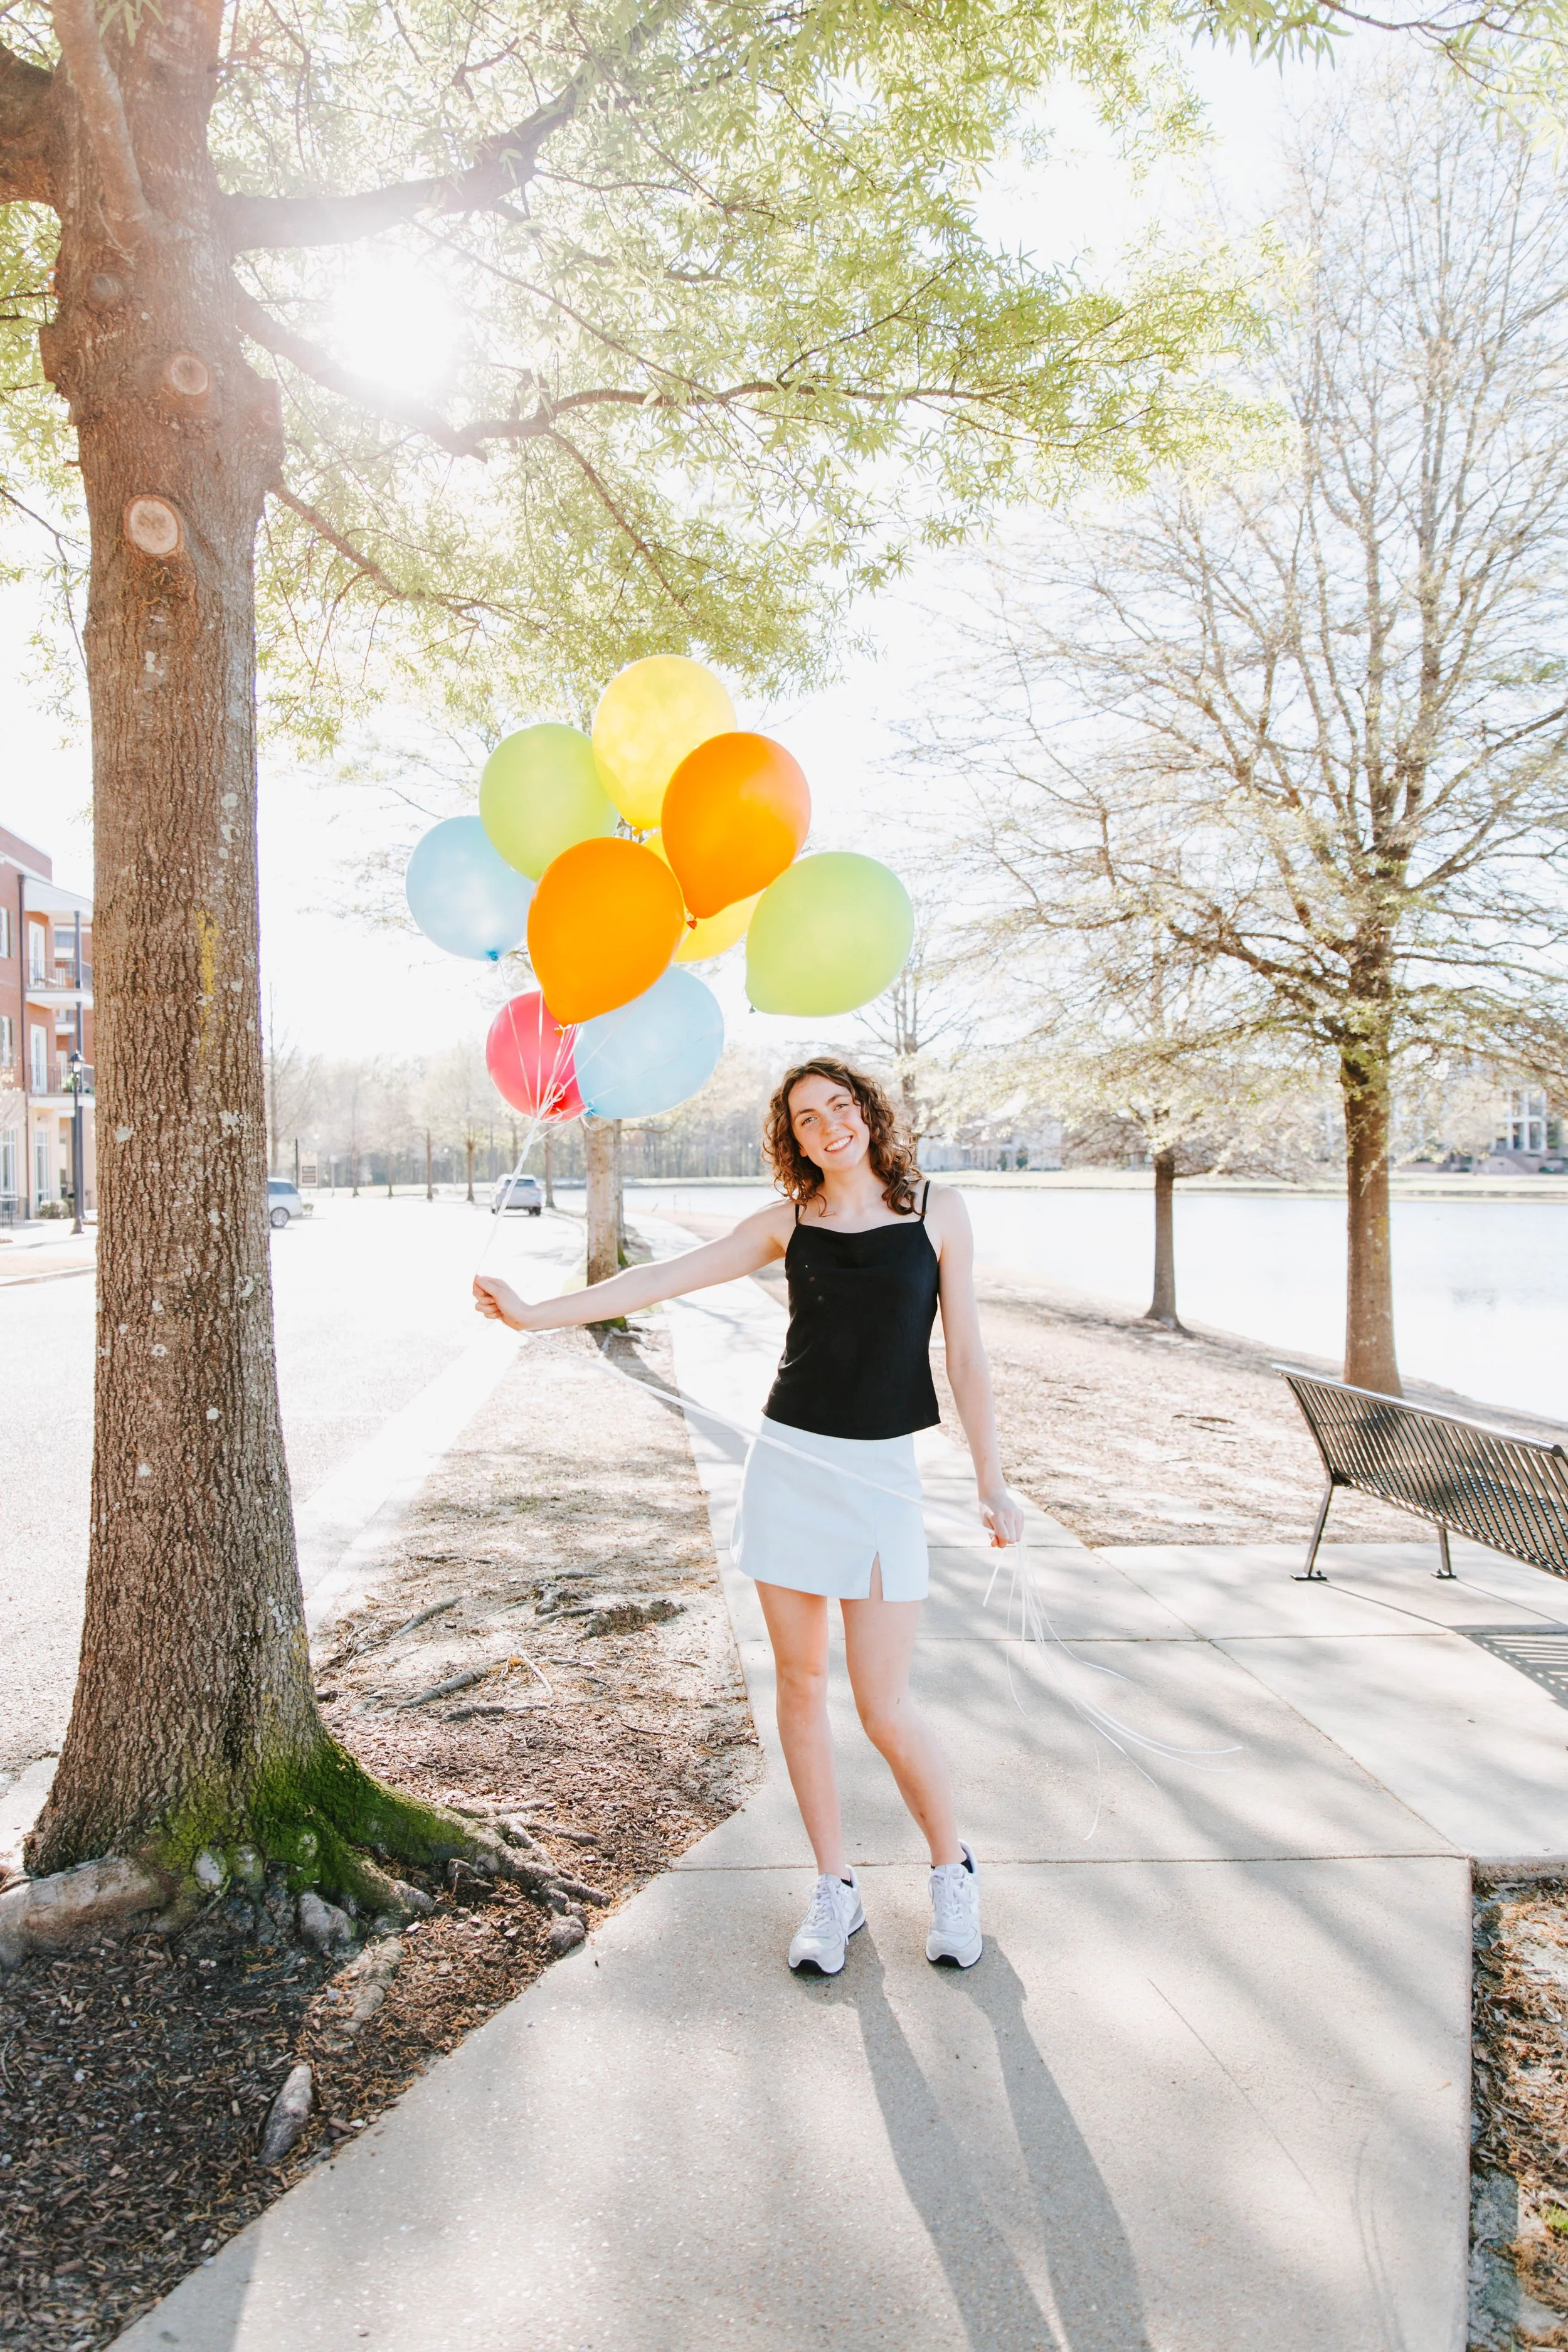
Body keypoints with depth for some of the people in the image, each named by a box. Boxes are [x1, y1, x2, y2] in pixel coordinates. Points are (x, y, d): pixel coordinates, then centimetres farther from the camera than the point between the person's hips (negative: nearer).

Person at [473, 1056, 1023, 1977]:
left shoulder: (936, 1210, 0)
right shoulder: (789, 1221, 3)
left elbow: (966, 1353, 1)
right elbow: (665, 1279, 1)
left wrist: (993, 1484, 0)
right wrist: (536, 1313, -6)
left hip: (884, 1474, -2)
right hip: (789, 1462, 3)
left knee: (885, 1704, -2)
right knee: (801, 1685, 9)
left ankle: (954, 1871, 25)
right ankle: (836, 1890, 28)